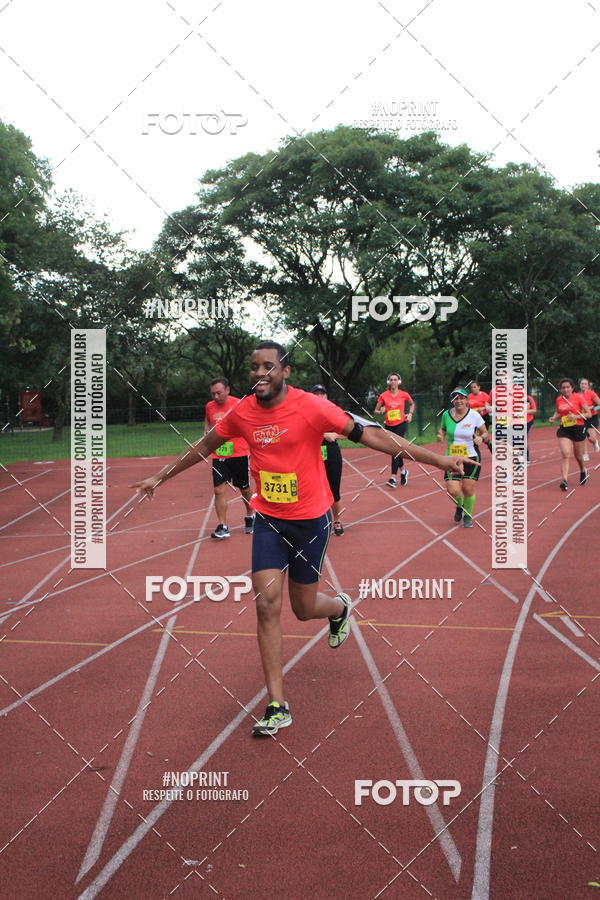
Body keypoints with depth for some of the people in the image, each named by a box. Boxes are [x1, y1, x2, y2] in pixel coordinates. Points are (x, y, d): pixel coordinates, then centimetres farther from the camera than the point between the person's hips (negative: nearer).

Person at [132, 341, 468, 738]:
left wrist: (439, 460, -18)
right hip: (268, 520, 3)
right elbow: (204, 446, 13)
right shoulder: (242, 412, -4)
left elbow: (369, 434, -16)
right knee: (267, 603, -10)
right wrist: (159, 477, 22)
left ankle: (340, 607, 48)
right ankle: (278, 706, 0)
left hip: (311, 519, -2)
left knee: (303, 608, 8)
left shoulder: (310, 407, -17)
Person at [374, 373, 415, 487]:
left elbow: (412, 403, 19)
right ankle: (403, 471, 38)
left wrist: (410, 414, 4)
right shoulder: (383, 396, 0)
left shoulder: (404, 395, -1)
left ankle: (393, 478, -20)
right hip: (389, 426, 3)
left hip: (401, 424, -3)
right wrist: (381, 411, -17)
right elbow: (376, 411, 4)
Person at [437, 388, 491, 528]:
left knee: (468, 489, -2)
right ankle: (459, 505, 28)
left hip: (471, 458, -1)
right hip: (452, 458, 1)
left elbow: (485, 433, 4)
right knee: (453, 491, -9)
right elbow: (443, 431, 15)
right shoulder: (446, 415, -1)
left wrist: (481, 438, -18)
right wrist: (441, 436, -8)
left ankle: (468, 515, 27)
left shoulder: (474, 415, -6)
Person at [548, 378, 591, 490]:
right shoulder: (559, 399, 2)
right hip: (564, 429, 2)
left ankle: (583, 471, 46)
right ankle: (564, 481, -18)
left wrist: (576, 416, -21)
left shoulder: (578, 397, -9)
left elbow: (588, 413, -7)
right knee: (565, 454, -15)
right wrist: (554, 417, 0)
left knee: (578, 456, 13)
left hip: (578, 428, -2)